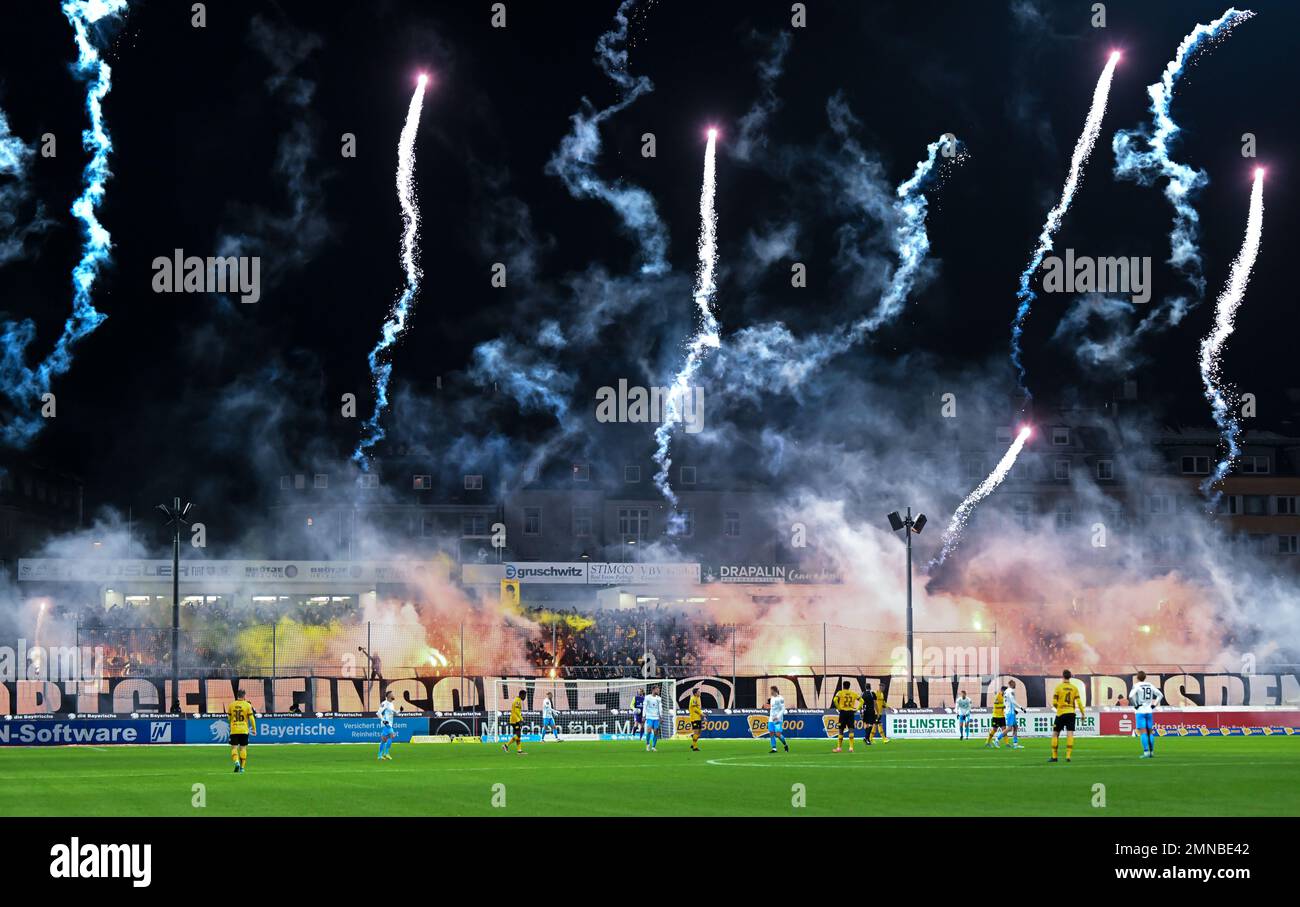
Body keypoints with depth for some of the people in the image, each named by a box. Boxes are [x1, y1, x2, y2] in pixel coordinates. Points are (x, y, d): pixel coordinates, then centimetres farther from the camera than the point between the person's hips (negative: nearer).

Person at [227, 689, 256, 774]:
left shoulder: (231, 705, 2)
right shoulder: (247, 705, -4)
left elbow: (229, 717, 13)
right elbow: (251, 718, -4)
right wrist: (254, 729, 7)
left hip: (234, 730, 0)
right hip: (244, 730, 0)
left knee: (234, 747, 2)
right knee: (243, 748, 8)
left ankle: (236, 762, -23)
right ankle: (242, 767, 11)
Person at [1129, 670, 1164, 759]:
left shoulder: (1137, 686, -7)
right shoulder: (1150, 685, 8)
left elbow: (1131, 696, -23)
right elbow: (1160, 695, 12)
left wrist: (1135, 705, -10)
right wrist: (1154, 705, 11)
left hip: (1140, 712, -5)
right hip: (1149, 711, 5)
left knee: (1143, 732, -7)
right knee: (1150, 732, 12)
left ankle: (1146, 752, -16)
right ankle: (1152, 751, 12)